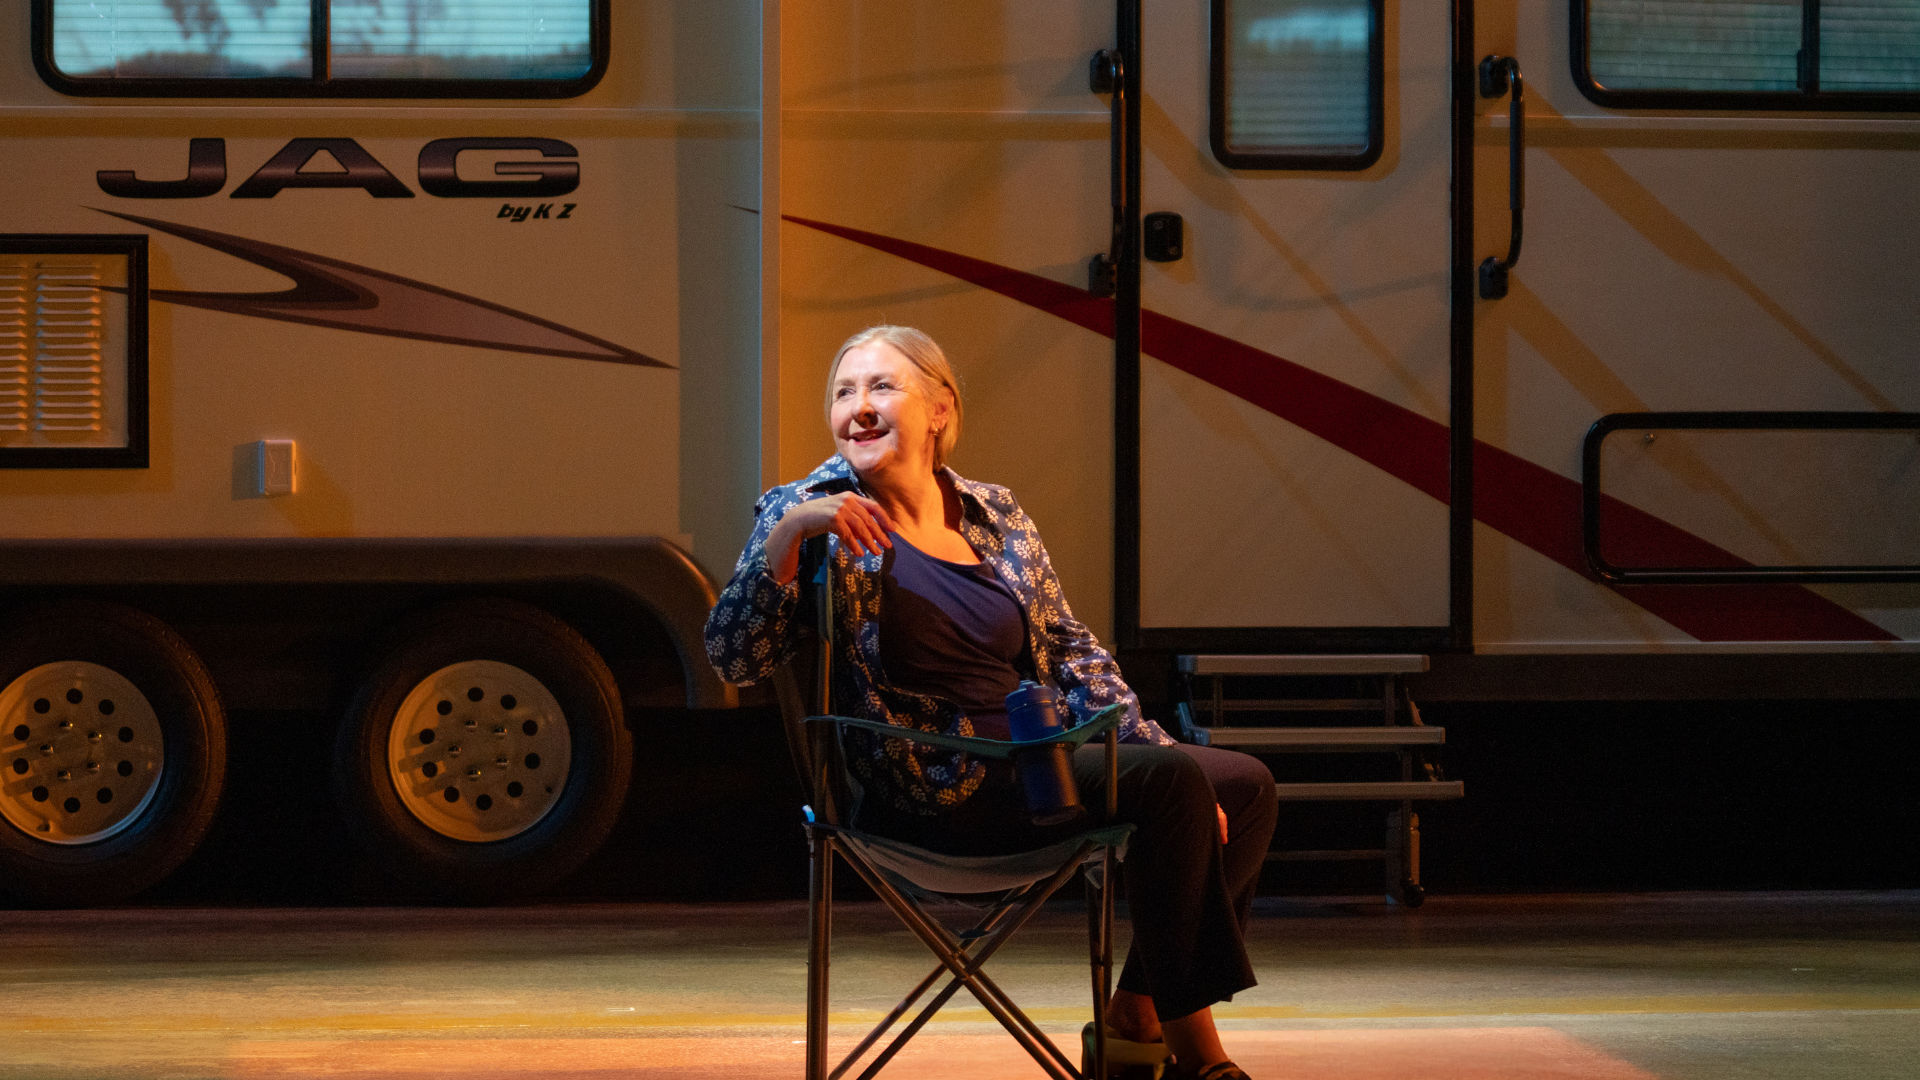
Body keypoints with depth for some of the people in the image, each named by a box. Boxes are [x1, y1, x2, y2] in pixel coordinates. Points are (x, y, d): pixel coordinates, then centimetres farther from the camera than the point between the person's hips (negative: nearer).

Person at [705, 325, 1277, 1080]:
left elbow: (1070, 651, 18)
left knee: (1245, 784, 3)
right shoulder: (817, 516, -2)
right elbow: (733, 657, -14)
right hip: (937, 792, -7)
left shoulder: (994, 515, 14)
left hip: (1038, 757, 7)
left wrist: (1156, 752, 6)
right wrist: (789, 533, -28)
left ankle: (1136, 1018, 4)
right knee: (1167, 781, -25)